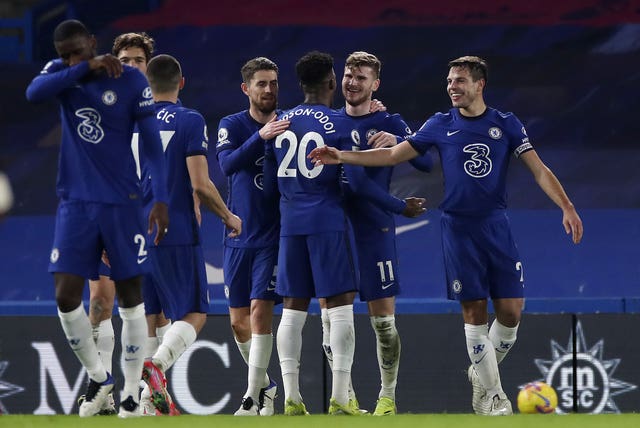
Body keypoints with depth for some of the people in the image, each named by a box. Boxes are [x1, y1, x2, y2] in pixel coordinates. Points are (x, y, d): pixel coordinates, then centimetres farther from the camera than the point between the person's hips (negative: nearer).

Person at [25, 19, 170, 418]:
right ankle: (98, 377, 14)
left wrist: (161, 198, -14)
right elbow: (34, 93, -20)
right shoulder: (62, 73, 2)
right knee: (66, 296, -6)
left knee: (130, 296, 1)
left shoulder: (131, 81, -5)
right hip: (76, 203, 2)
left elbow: (152, 143, -5)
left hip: (122, 204, -2)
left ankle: (132, 391, 9)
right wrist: (85, 69, -25)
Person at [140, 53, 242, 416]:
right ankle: (158, 364, -27)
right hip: (178, 235, -5)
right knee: (195, 314, 0)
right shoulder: (190, 121, -6)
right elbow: (200, 184, -12)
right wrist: (228, 216, 5)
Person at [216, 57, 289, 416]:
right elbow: (228, 164, -18)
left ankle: (254, 398, -10)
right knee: (239, 322, 6)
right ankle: (266, 385, 27)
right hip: (239, 237, 2)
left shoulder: (291, 124, 2)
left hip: (275, 235, -2)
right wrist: (261, 136, -32)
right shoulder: (232, 126, 1)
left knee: (260, 312, -13)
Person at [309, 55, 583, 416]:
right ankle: (492, 393, 3)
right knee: (474, 311, -5)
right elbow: (393, 155, 7)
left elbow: (539, 169, 1)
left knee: (511, 311, -4)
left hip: (497, 226, 0)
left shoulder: (507, 125, 3)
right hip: (458, 228, 0)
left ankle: (483, 373, 20)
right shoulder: (441, 126, 5)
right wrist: (340, 157, -1)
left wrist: (567, 207, -11)